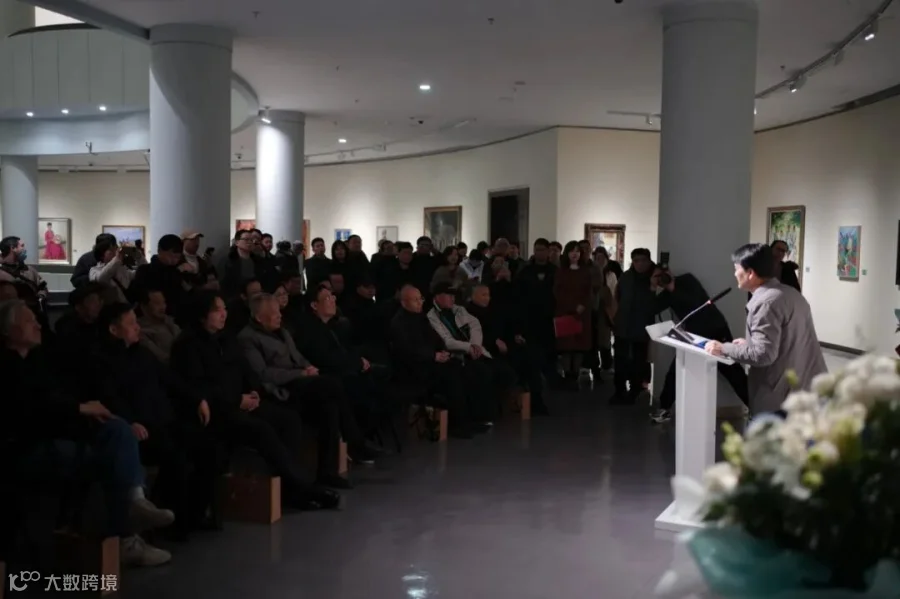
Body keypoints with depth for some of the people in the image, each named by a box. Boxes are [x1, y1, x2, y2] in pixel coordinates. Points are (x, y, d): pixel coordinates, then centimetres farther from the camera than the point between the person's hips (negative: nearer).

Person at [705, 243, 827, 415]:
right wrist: (750, 344, 21)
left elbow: (763, 354, -21)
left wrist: (723, 349, -10)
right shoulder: (790, 293, 14)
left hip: (788, 393, -10)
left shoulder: (766, 302, -17)